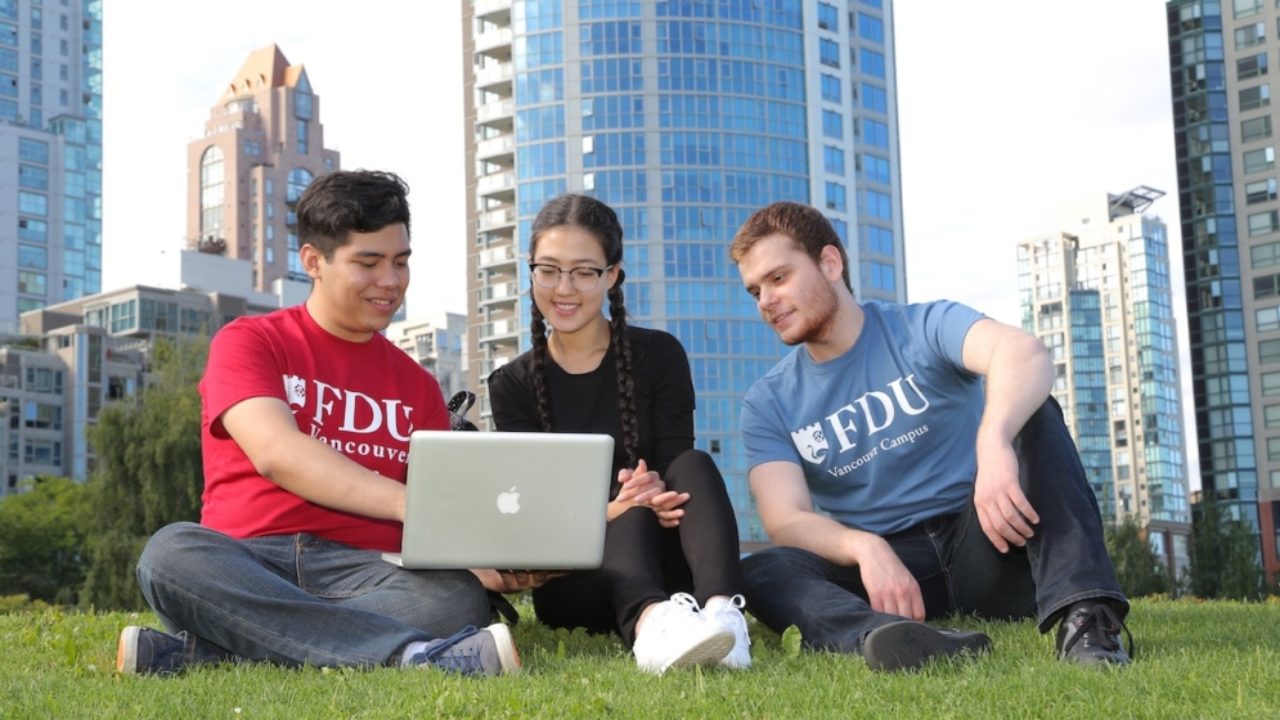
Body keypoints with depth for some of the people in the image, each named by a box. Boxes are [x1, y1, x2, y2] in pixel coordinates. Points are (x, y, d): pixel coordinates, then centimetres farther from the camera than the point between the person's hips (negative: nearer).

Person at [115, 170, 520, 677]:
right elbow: (277, 454, -12)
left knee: (459, 596, -30)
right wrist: (409, 504, -25)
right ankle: (415, 653, -41)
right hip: (245, 568, -2)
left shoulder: (416, 385, 19)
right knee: (172, 551, -35)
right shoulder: (249, 343, 8)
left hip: (365, 573, 2)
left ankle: (192, 653, -31)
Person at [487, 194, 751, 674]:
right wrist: (608, 511, -29)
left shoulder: (659, 356, 2)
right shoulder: (512, 385, 3)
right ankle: (648, 624, -65)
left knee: (695, 466, -27)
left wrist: (658, 494, -32)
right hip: (572, 580, 0)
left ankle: (722, 611, -54)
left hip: (663, 569, 1)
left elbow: (678, 472, -6)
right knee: (632, 512, -33)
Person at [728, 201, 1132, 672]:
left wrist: (994, 440, -46)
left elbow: (1026, 353, -23)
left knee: (1029, 411, -23)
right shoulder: (768, 404, 6)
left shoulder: (924, 328, -2)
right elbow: (786, 521, -9)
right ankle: (887, 637, -57)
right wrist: (865, 548, -31)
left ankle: (1084, 615, -40)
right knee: (758, 573, -26)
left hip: (980, 548, -1)